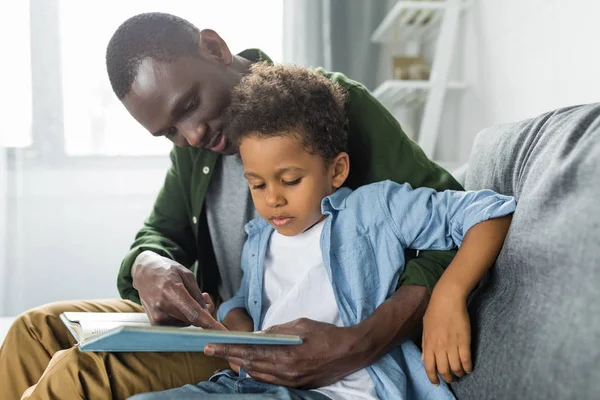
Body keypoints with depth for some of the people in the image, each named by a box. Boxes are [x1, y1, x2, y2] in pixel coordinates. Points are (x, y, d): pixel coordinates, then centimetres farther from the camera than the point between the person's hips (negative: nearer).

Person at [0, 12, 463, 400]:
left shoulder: (333, 103, -16)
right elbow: (162, 230, 16)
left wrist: (363, 344, -37)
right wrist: (145, 265, -11)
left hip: (300, 355, -7)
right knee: (39, 329, 2)